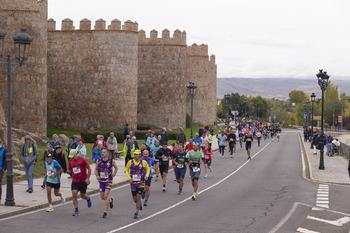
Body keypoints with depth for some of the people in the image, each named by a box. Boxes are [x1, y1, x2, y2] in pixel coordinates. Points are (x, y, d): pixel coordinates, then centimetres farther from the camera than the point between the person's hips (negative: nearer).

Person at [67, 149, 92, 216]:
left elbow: (89, 168, -7)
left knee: (82, 195, 4)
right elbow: (70, 170, 13)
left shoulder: (82, 159, -11)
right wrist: (68, 171, -12)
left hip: (83, 180, -4)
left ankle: (88, 199, 42)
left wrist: (88, 178, -11)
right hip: (75, 180, 4)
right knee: (74, 194, -12)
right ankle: (76, 210, -4)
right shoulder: (71, 160, 5)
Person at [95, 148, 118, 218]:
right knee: (102, 197, 8)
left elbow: (116, 168, 8)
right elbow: (96, 169, 10)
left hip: (109, 180, -4)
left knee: (106, 196, -14)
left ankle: (106, 212, -5)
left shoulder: (111, 161, -9)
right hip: (101, 181, 4)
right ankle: (110, 200, 41)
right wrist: (97, 175, -7)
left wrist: (114, 174, -8)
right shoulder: (98, 161, -2)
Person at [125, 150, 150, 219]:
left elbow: (148, 169, 12)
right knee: (134, 199, 8)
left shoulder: (143, 162, -6)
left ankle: (136, 213, -1)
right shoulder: (130, 162, -5)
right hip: (133, 183, 2)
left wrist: (147, 175, -6)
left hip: (141, 183, -2)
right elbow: (126, 170, 9)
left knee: (138, 197, -11)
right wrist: (129, 178, -6)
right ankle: (139, 204, 43)